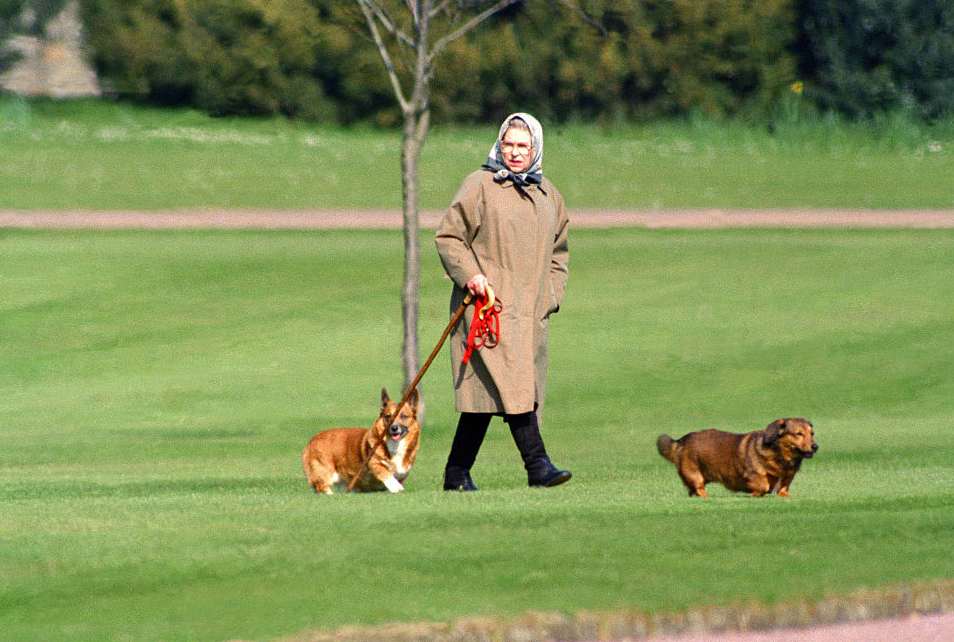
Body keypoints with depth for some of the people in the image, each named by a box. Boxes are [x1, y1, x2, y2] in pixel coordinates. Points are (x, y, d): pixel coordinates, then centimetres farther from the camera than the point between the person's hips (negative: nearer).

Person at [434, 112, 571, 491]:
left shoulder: (547, 195, 17)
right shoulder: (479, 186, -1)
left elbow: (557, 251, 27)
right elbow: (448, 237, -2)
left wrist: (552, 296, 15)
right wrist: (468, 274, -16)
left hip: (530, 310, 6)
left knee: (486, 392, 5)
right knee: (512, 383, -18)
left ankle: (457, 472, 9)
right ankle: (537, 465, -23)